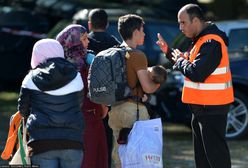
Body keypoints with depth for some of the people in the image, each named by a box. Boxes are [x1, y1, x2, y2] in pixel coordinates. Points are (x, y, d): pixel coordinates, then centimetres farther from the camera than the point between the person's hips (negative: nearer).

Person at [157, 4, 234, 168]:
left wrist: (179, 60, -10)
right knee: (202, 154, 17)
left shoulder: (211, 43, -21)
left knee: (216, 153, -8)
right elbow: (191, 63, 22)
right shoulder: (200, 40, 13)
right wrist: (169, 52, 10)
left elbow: (196, 73, -27)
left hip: (212, 108, -11)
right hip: (202, 107, 11)